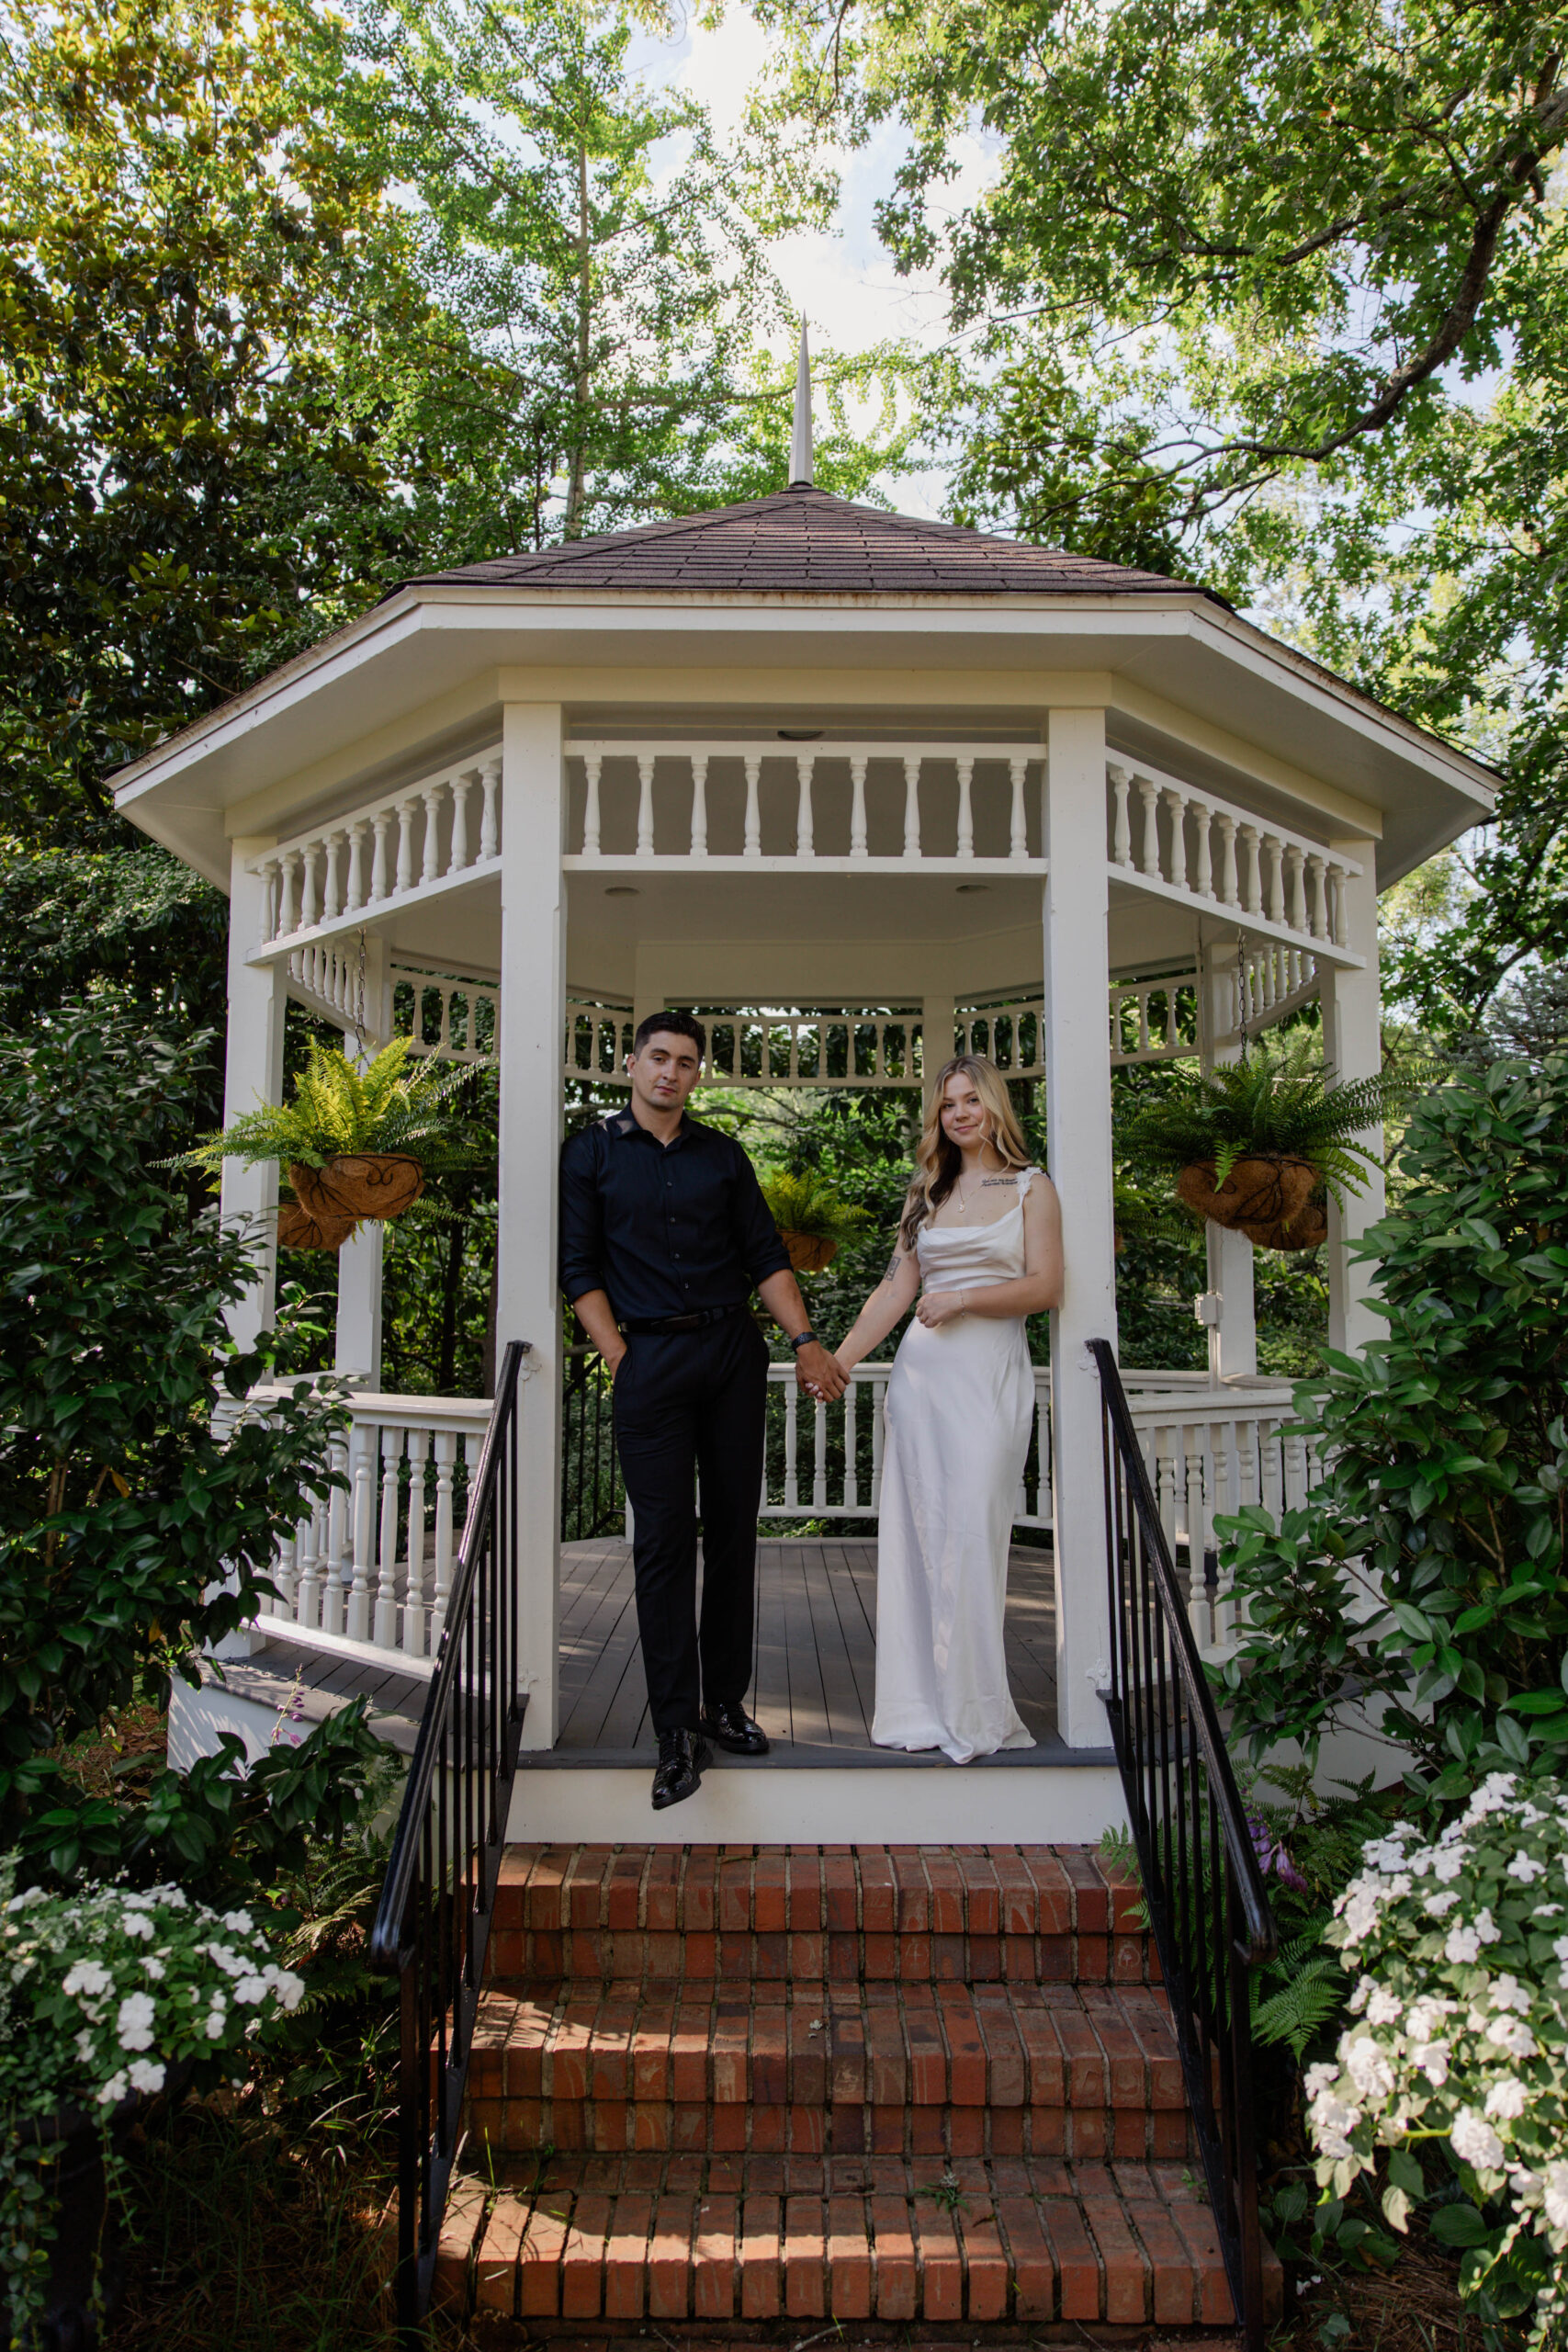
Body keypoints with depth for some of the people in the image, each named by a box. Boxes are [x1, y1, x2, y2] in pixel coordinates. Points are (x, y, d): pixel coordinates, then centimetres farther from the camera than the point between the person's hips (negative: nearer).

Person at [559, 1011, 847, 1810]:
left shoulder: (723, 1157, 14)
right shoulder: (592, 1154, 6)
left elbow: (766, 1257, 12)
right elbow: (580, 1269, 1)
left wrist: (805, 1340, 1)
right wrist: (620, 1359, -8)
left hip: (734, 1352, 3)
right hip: (648, 1359, -3)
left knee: (733, 1531, 5)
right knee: (663, 1540, -5)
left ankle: (724, 1701, 17)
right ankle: (677, 1731, 0)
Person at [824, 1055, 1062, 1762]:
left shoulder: (1031, 1188, 6)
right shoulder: (927, 1192, 16)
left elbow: (1046, 1287, -2)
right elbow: (896, 1288, 12)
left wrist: (962, 1299, -11)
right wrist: (840, 1360, 4)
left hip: (991, 1372, -3)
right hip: (922, 1369, 4)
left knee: (972, 1531, -8)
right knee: (917, 1531, 2)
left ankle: (974, 1712, 3)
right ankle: (922, 1704, 11)